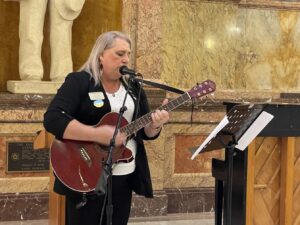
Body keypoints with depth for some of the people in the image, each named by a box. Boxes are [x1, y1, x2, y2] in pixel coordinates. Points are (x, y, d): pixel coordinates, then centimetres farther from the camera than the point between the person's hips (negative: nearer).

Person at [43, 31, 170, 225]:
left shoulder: (134, 87, 11)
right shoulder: (79, 81, -8)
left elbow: (146, 133, 12)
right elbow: (52, 119, -21)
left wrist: (155, 125, -12)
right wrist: (98, 134, -26)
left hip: (125, 176, 6)